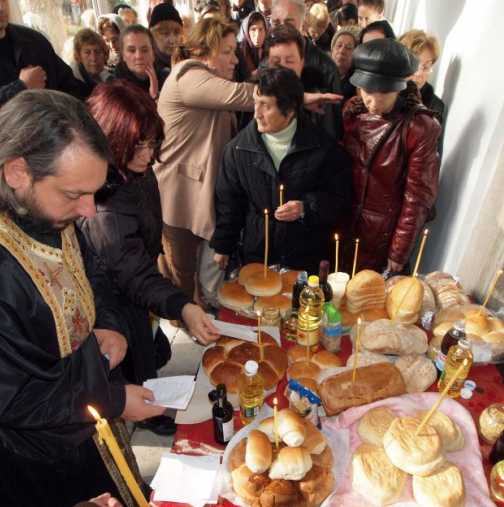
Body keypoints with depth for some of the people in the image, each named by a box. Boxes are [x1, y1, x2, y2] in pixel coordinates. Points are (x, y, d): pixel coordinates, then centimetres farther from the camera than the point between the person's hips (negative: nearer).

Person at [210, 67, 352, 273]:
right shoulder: (238, 148, -4)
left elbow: (340, 194, -2)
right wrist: (222, 246, 7)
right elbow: (228, 199, 3)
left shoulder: (322, 146, -9)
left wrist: (307, 208, -19)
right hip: (256, 254, 1)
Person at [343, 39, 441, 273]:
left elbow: (417, 197, -14)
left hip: (384, 234, -4)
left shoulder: (421, 128, -18)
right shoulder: (352, 110, -6)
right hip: (343, 223, 4)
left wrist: (399, 254, -11)